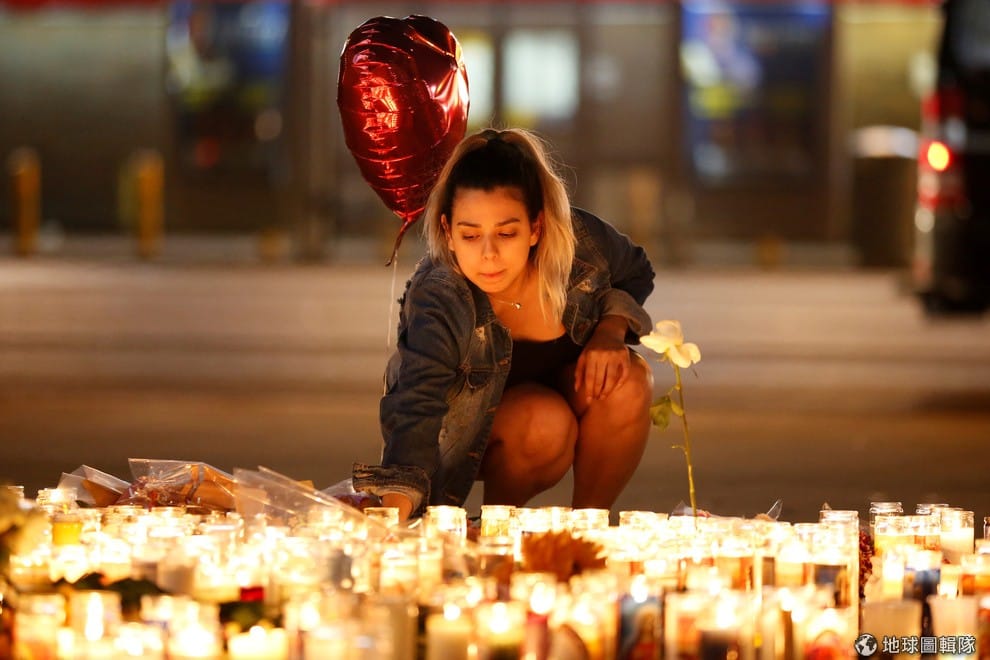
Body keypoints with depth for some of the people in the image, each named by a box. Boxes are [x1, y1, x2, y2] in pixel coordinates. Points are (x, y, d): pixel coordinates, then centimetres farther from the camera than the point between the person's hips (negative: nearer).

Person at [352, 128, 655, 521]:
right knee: (546, 422, -34)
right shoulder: (437, 301, -35)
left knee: (628, 384, -26)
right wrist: (393, 515, -61)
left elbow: (636, 274, 1)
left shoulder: (582, 242, -24)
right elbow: (417, 407, -45)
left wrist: (612, 329, -19)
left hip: (565, 390, 4)